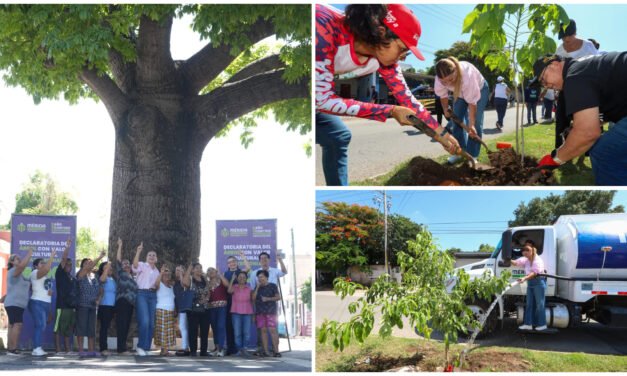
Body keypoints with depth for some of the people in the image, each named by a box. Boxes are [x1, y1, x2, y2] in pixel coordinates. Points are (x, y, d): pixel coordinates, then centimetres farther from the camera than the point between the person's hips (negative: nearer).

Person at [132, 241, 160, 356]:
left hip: (152, 295, 6)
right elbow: (135, 265, -23)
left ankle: (146, 347, 10)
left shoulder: (156, 271, 22)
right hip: (142, 294, -6)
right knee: (145, 321, -18)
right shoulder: (142, 266, 3)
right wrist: (138, 252, -33)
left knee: (151, 323, 3)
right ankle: (141, 346, -9)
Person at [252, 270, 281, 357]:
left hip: (270, 311, -4)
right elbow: (253, 298, 6)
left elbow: (278, 297, 0)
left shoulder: (272, 286, 5)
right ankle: (266, 351, 1)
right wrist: (257, 287, -2)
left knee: (272, 330, -11)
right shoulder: (257, 287, 16)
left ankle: (276, 351, -11)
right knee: (263, 330, 0)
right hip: (260, 312, 4)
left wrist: (268, 299, -12)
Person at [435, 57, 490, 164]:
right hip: (460, 92, 4)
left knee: (476, 122, -11)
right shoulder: (440, 79, -33)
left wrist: (471, 124, -36)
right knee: (456, 121, 0)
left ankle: (472, 155, -5)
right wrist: (446, 109, -4)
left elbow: (472, 101, -38)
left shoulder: (467, 74, -47)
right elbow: (443, 94, -9)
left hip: (479, 89, -4)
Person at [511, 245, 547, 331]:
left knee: (539, 304, -2)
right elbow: (516, 262, 2)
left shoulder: (537, 260, -15)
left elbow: (534, 273, -26)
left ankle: (542, 324, 6)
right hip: (530, 283, 8)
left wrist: (524, 278, -38)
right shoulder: (526, 260, 10)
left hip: (538, 282, -8)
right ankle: (528, 324, 12)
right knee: (529, 304, 8)